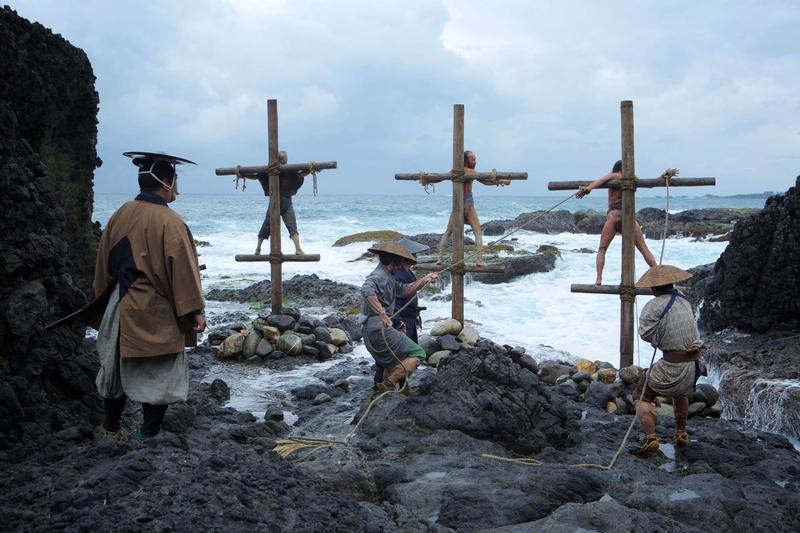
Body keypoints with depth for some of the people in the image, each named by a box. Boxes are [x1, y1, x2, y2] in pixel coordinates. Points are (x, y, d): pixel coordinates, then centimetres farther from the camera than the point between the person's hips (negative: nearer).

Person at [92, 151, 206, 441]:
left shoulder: (121, 214, 1)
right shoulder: (170, 222, -19)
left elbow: (104, 263, 10)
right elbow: (183, 271, -18)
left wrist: (104, 300, 22)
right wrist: (194, 311, -11)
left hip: (121, 308, 7)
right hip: (156, 314, -6)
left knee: (118, 366, 20)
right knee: (159, 373, 6)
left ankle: (111, 426, 33)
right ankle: (148, 434, 10)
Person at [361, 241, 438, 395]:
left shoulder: (387, 278, 20)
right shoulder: (379, 276, -13)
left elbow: (404, 290, 22)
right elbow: (367, 290, -33)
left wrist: (425, 280, 16)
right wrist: (381, 313, -37)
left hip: (369, 330, 11)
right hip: (379, 328, -11)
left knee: (386, 363, 26)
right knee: (417, 353, -8)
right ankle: (390, 383, -14)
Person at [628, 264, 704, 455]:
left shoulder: (654, 306, -14)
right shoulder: (683, 299, 6)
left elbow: (646, 333, -18)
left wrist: (659, 338, 1)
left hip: (672, 366, -7)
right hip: (694, 363, 7)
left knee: (642, 395, 5)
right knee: (682, 393, 35)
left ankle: (650, 438, -10)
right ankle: (681, 433, 40)